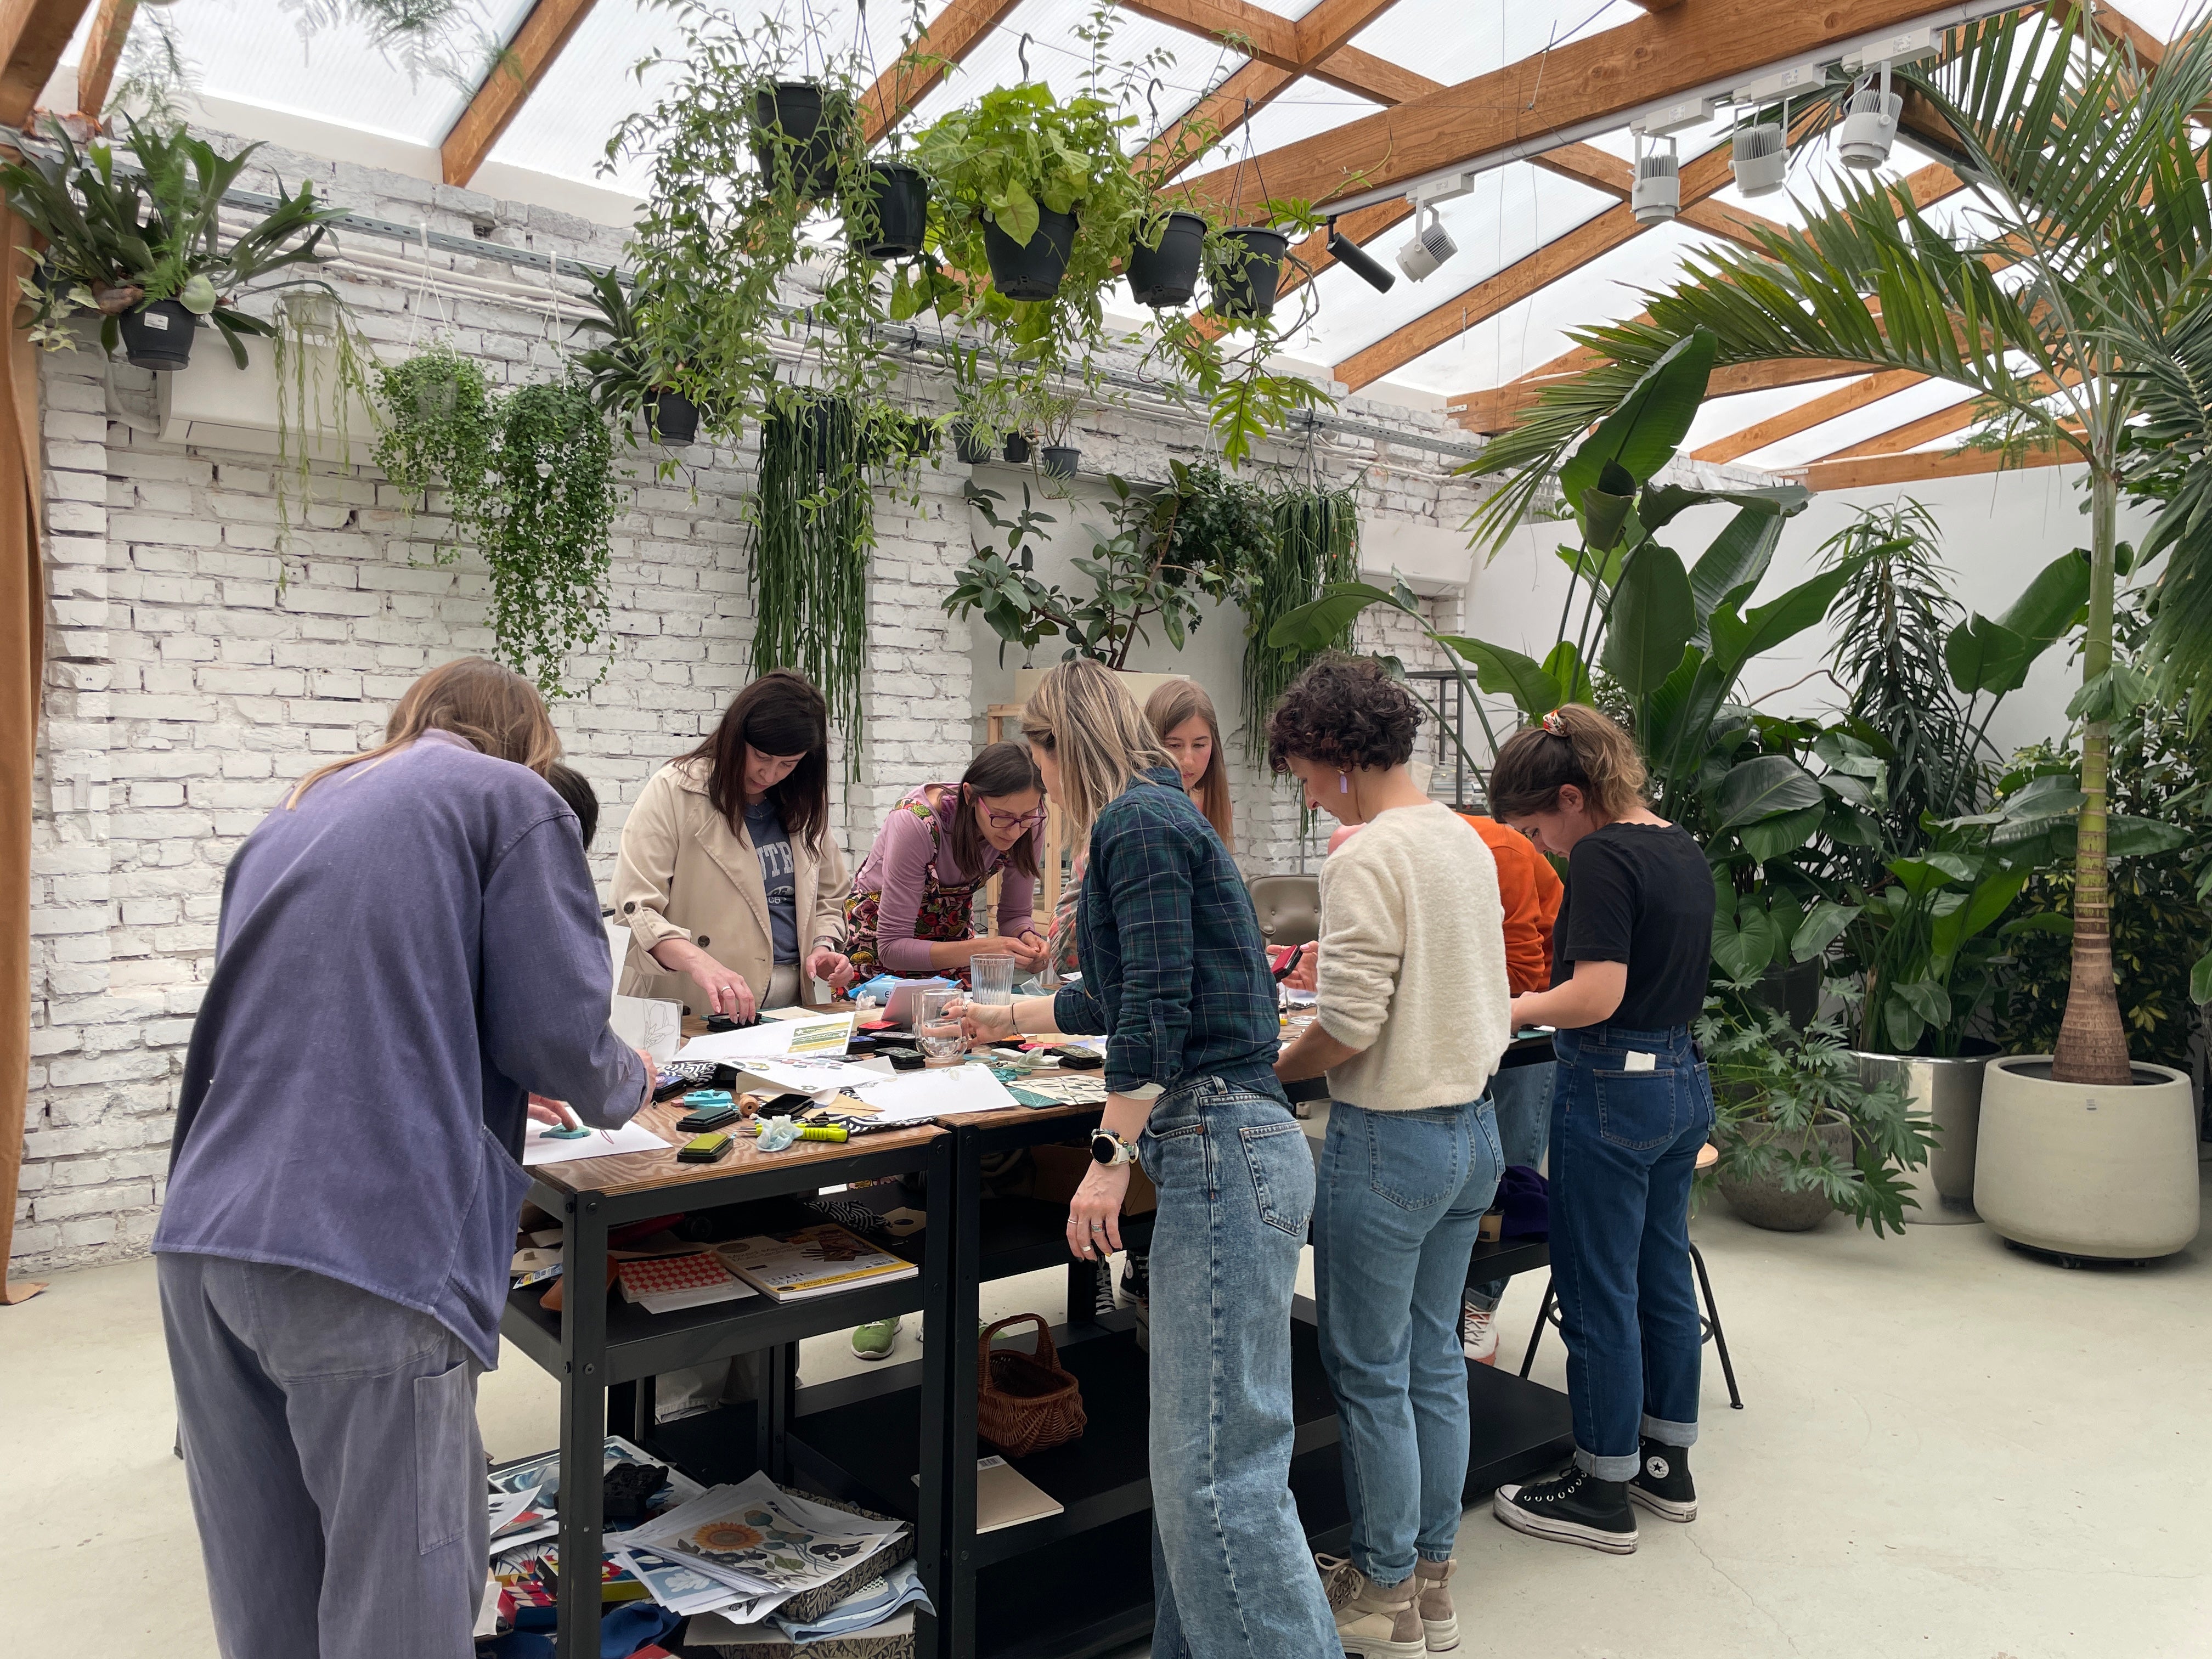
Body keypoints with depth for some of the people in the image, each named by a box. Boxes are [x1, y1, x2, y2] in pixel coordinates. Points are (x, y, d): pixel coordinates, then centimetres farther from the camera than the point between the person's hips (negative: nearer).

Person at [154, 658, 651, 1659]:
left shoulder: (294, 817, 23)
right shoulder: (511, 799, 3)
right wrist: (624, 1087, 15)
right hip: (367, 1252, -7)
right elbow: (556, 1030, -6)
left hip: (202, 1238, 7)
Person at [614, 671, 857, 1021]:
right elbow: (634, 909, -12)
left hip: (791, 1003, 6)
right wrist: (698, 961, -29)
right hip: (692, 1014, -6)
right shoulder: (673, 791, -4)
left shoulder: (804, 803, 12)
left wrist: (824, 946, 1)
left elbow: (829, 899, 23)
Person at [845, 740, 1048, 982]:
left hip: (952, 933, 2)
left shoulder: (1029, 826, -19)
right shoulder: (917, 823, -32)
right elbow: (892, 948, -28)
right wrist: (980, 949, -39)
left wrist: (1026, 937, -26)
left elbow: (1015, 915, -4)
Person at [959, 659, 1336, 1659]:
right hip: (1226, 1144, 10)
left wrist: (1111, 1154, -13)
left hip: (1221, 1146, -10)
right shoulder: (1163, 814, 23)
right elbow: (1119, 995, 35)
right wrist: (1010, 1019, 48)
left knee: (1218, 1471, -7)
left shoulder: (1137, 821, -7)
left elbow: (1156, 1003, -17)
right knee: (1194, 1454, 13)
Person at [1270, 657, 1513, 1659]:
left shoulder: (1366, 857, -19)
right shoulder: (1466, 841, 8)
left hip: (1388, 1142, -9)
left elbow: (1348, 1025, -22)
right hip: (1473, 1126, 9)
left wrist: (1269, 1070, -5)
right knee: (1434, 1361, 18)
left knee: (1370, 1375, 8)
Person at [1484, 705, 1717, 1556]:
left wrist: (1501, 1009, -13)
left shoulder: (1602, 856, -17)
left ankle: (1604, 1491, 16)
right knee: (1663, 1277, 18)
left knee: (1598, 1294, 3)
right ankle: (1668, 1465, 32)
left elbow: (1597, 995, -24)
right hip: (1684, 1079, 9)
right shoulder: (1684, 851, 10)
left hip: (1614, 1090, -9)